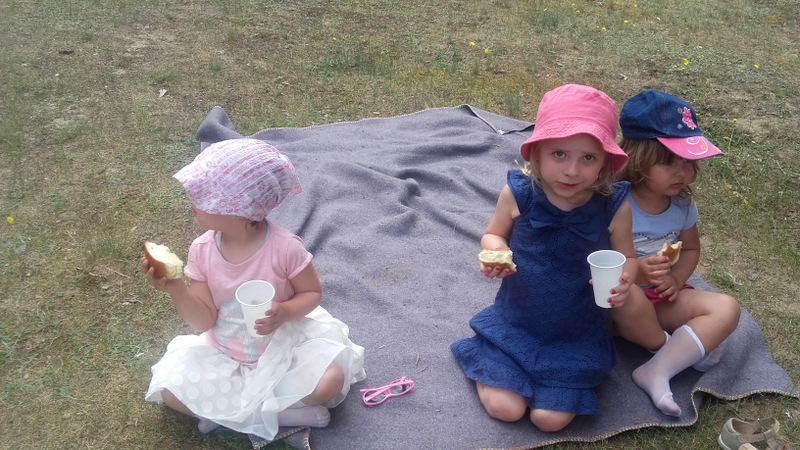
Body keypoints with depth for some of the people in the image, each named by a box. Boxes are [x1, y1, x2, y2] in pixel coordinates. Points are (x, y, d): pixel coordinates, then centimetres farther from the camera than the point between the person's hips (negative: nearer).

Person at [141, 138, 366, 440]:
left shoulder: (284, 247, -24)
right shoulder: (202, 250, -13)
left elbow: (312, 293, -9)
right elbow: (205, 321, -11)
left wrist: (285, 312, -30)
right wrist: (175, 290, -27)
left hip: (284, 344, -3)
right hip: (224, 353, 4)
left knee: (329, 382, -28)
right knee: (171, 390, -16)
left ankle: (228, 408, -11)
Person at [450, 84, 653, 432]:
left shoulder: (614, 206, -16)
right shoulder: (518, 194, -17)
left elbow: (626, 257, 0)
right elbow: (493, 234, 1)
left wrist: (623, 283, -23)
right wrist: (495, 253, -23)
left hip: (576, 334, 0)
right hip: (515, 323, 0)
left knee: (550, 419, -2)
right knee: (505, 409, -5)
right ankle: (489, 361, 27)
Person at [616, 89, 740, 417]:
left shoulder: (683, 204, -1)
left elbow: (691, 249, 14)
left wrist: (676, 278, -8)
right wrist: (635, 272, -35)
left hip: (662, 298, 6)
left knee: (727, 308, -17)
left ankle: (656, 372, -24)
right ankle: (689, 347, -18)